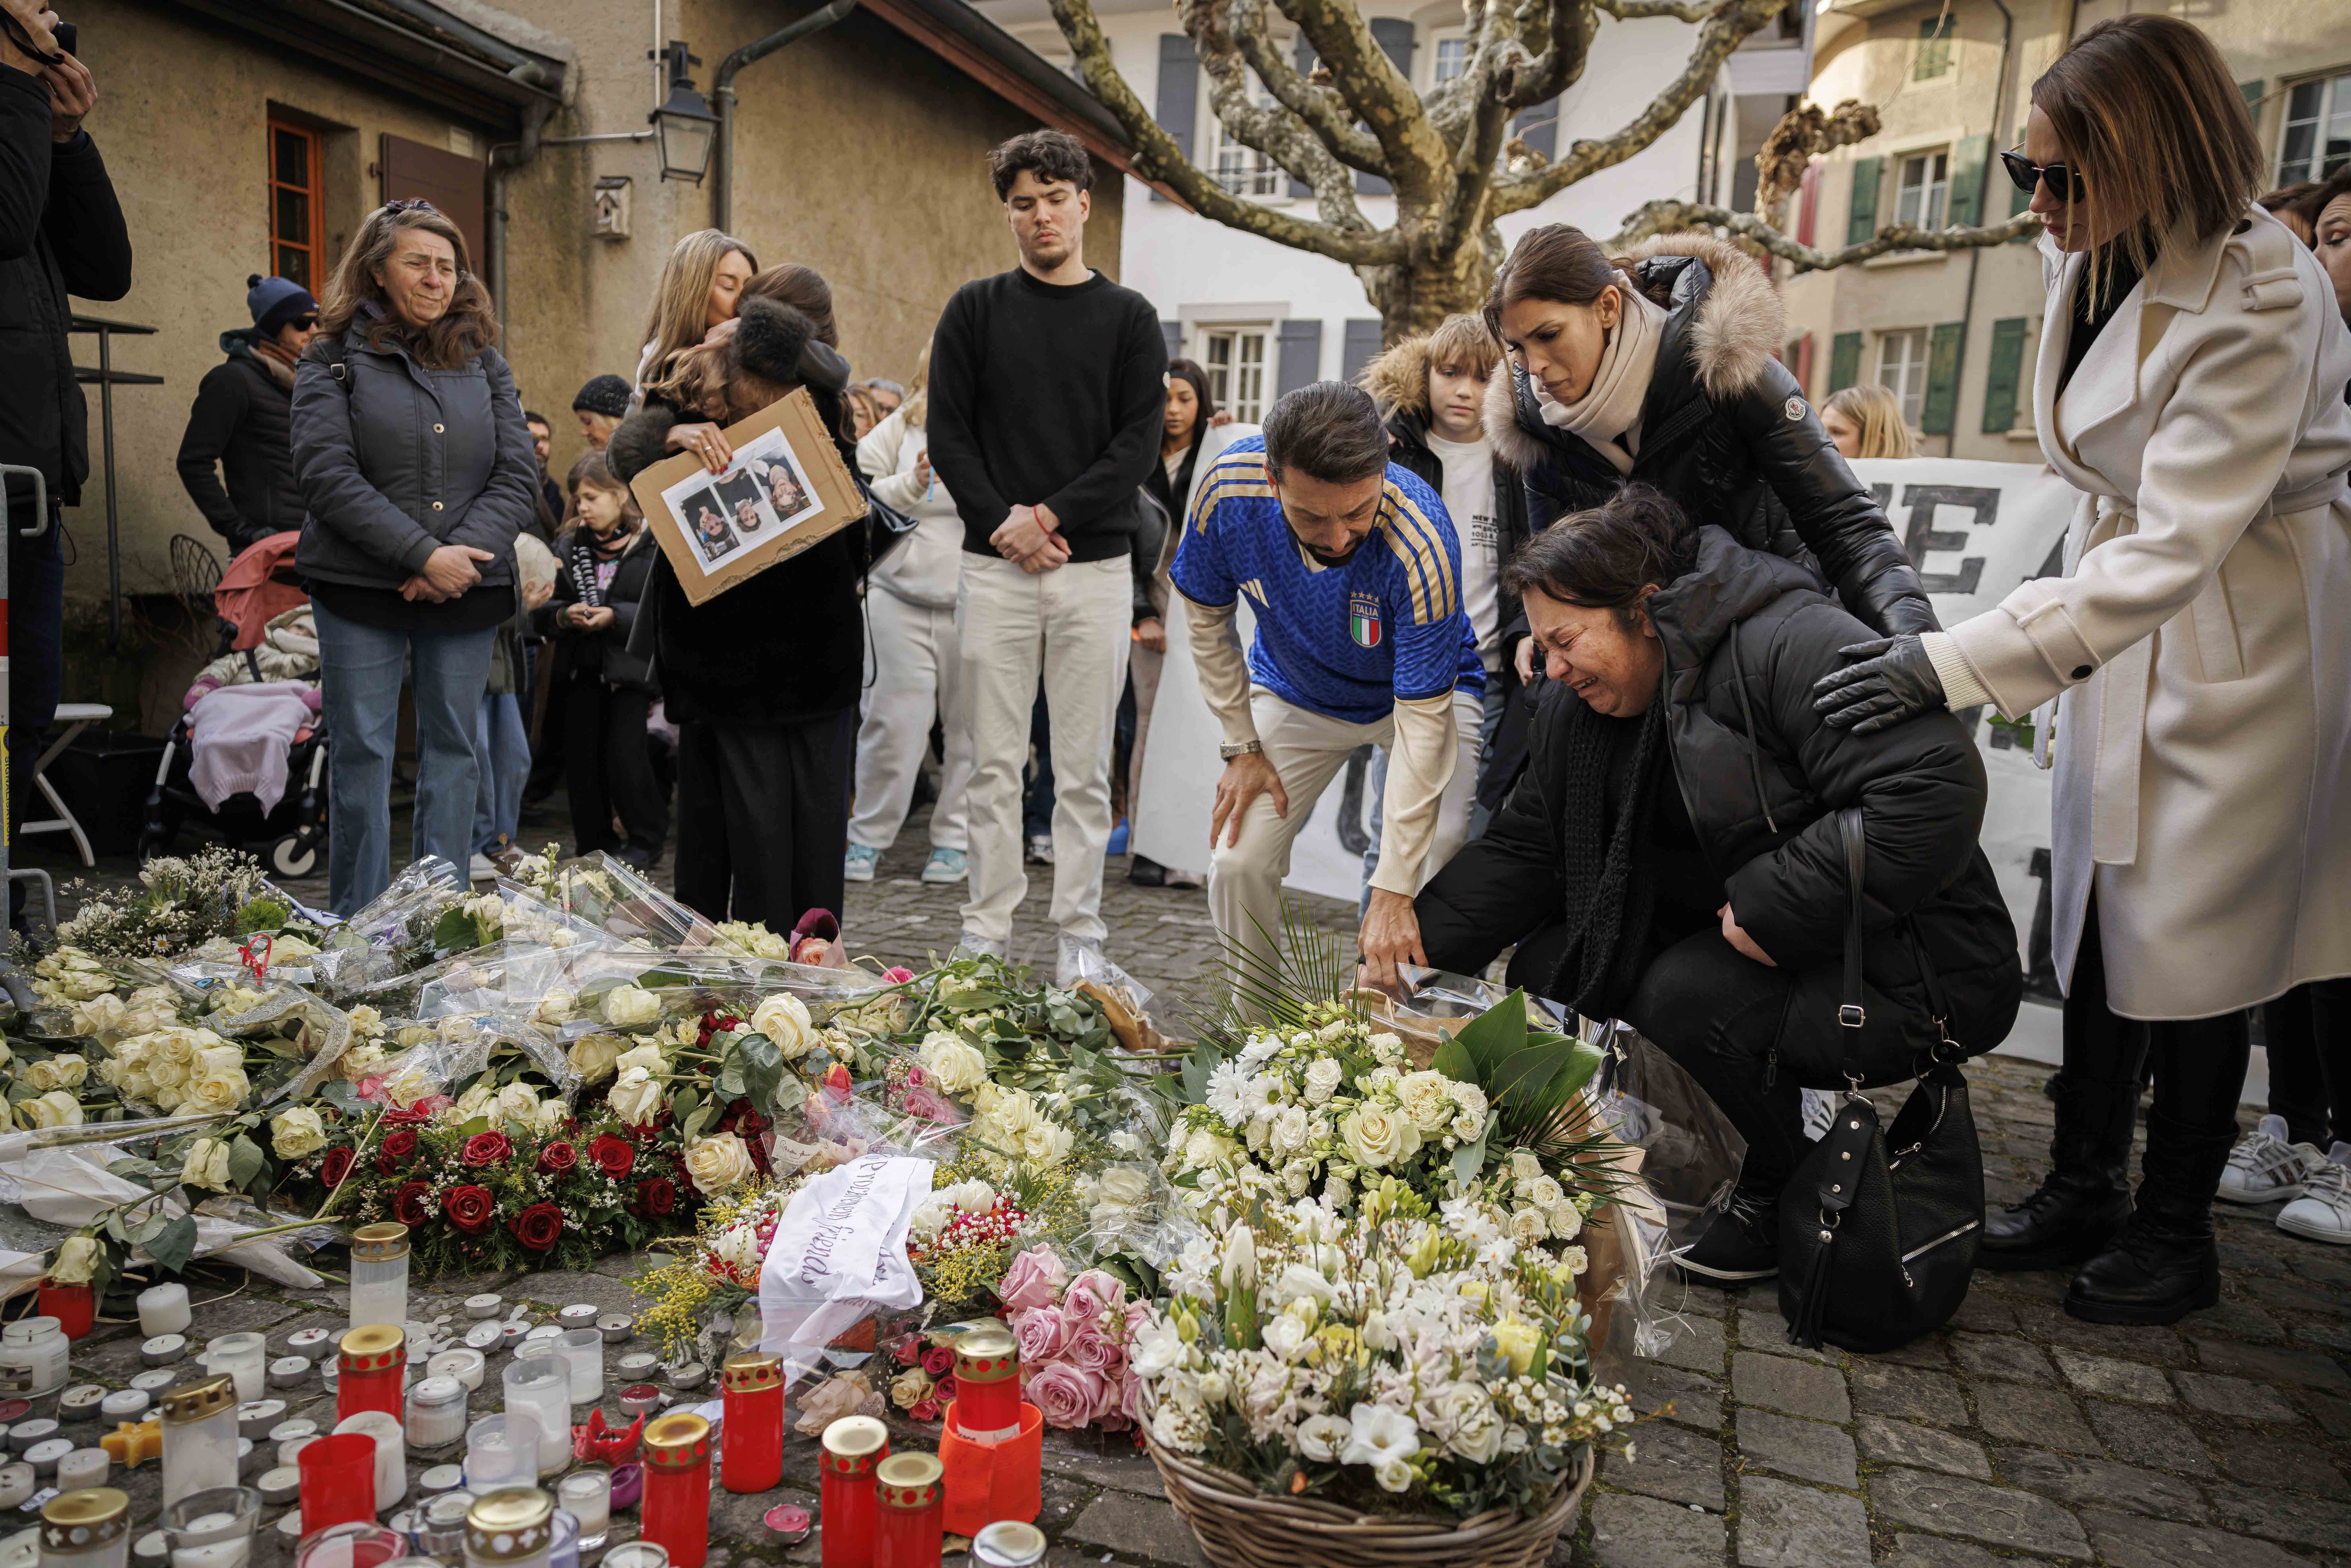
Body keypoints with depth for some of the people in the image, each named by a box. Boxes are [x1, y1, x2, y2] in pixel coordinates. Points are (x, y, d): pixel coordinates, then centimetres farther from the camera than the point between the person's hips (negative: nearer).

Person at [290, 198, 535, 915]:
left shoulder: (484, 362, 12)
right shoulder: (334, 358, 4)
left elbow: (519, 476, 5)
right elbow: (327, 475, -8)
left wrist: (466, 554, -11)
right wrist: (425, 555, -16)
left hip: (468, 590, 3)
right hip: (361, 588, -2)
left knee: (453, 749, 6)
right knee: (362, 752, -1)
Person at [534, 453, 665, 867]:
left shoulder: (654, 544, -6)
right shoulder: (570, 546, 12)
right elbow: (543, 612, 13)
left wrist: (615, 616, -18)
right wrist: (564, 616, -8)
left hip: (631, 666, -5)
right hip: (585, 667, 6)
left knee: (624, 753, -11)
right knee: (581, 755, 4)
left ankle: (647, 840, 11)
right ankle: (595, 847, 19)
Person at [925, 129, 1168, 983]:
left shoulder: (1128, 317, 8)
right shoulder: (976, 309, 9)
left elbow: (1139, 444, -1)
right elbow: (948, 434, 4)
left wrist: (1052, 515, -12)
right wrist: (1004, 521, -10)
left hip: (1095, 567, 0)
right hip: (995, 566, 0)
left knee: (1085, 769, 4)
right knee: (994, 764, 4)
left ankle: (1080, 938, 13)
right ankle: (986, 935, 13)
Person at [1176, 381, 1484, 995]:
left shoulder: (1420, 542, -38)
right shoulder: (1228, 490, -29)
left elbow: (1422, 720, -34)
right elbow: (1208, 618, -8)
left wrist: (1393, 890, -34)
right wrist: (1242, 745, -7)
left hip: (1425, 689, -2)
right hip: (1294, 692, 3)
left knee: (1449, 869, -22)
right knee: (1236, 863, -9)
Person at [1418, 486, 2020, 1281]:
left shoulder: (1795, 644, -22)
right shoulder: (1586, 706, 4)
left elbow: (1937, 791, -30)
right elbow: (1522, 848, 6)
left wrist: (1770, 907, -28)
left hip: (1907, 968, -8)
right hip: (1749, 943, 8)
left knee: (1687, 997, -31)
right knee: (1546, 968, -5)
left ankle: (1787, 1197, -1)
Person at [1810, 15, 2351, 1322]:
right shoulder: (2100, 253, -3)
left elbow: (2175, 549, -34)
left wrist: (1957, 663, -39)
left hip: (2246, 631, -8)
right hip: (2128, 607, 8)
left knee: (2193, 928, 1)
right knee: (2100, 901, 11)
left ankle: (2175, 1236, 19)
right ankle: (2084, 1187, 25)